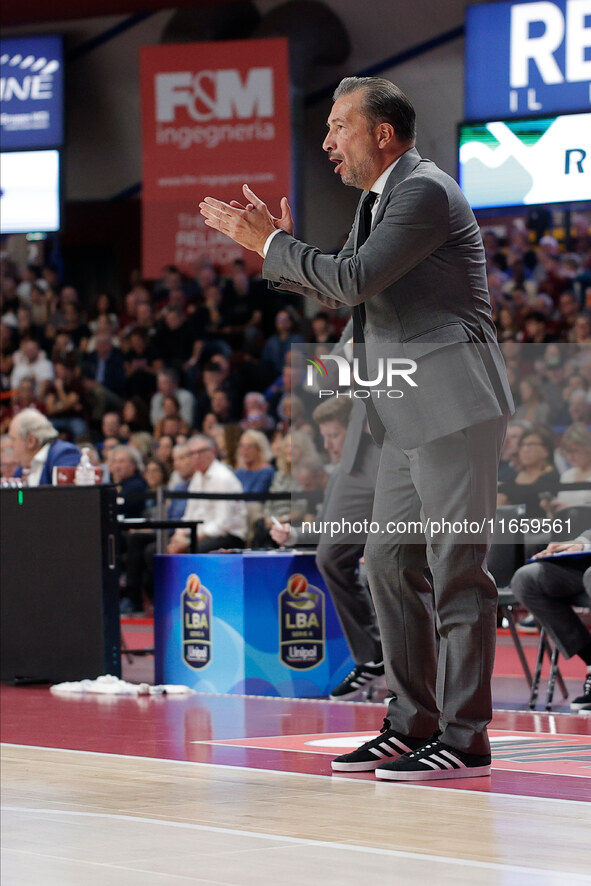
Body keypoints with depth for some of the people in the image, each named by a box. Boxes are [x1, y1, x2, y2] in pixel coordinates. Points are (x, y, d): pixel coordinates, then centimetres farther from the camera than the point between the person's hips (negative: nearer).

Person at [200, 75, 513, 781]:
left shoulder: (426, 192, -13)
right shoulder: (378, 200, 19)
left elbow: (354, 277, -20)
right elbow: (340, 292, 23)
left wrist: (269, 244, -10)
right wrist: (276, 243, 10)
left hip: (454, 405, -10)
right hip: (409, 417, 10)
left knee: (456, 568, -9)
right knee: (391, 563, 11)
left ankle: (465, 740, -7)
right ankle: (412, 724, 17)